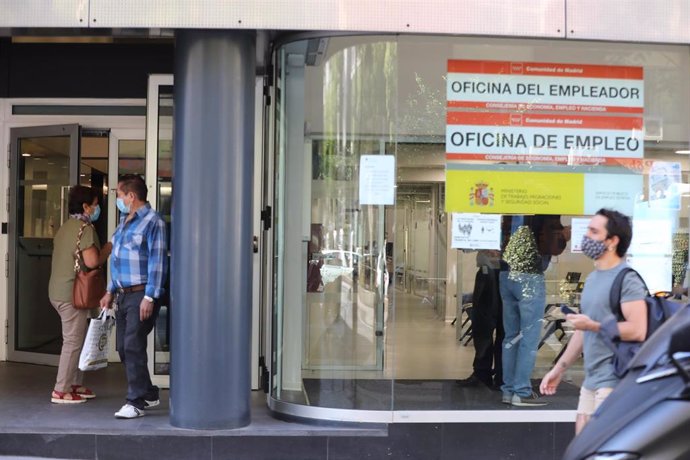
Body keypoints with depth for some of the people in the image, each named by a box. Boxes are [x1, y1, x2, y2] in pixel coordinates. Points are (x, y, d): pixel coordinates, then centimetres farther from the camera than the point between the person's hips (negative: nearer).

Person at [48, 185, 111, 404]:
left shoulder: (66, 227, 15)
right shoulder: (85, 228, -14)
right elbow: (92, 261, -22)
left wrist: (100, 251, 18)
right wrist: (106, 251, -5)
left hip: (58, 290, 10)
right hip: (72, 293, -10)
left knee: (77, 338, 16)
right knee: (73, 341, -4)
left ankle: (75, 384, 22)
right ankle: (61, 391, 0)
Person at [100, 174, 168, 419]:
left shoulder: (152, 221, -12)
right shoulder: (124, 221, 17)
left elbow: (157, 262, -17)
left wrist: (149, 297, -21)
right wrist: (110, 291, 21)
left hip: (141, 295, -9)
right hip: (123, 295, 9)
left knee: (133, 347, -10)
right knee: (123, 348, 11)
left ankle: (137, 401, 0)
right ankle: (148, 393, 24)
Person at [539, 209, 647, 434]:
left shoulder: (626, 279, -12)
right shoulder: (592, 278, 16)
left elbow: (637, 330, -23)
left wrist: (593, 326, -17)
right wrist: (559, 368, 21)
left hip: (614, 381, -9)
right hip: (591, 379, 9)